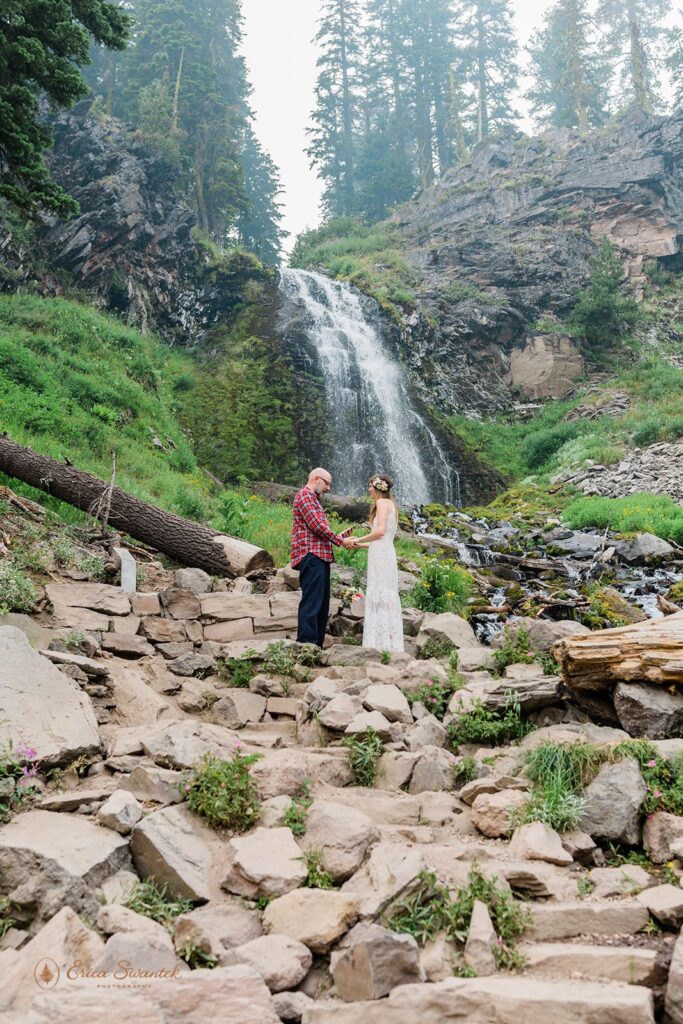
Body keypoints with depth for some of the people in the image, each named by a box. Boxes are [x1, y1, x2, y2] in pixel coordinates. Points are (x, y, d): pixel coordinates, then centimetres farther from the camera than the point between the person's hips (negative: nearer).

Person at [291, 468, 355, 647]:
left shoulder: (314, 499, 28)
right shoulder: (304, 495, -4)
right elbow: (316, 525, -14)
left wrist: (340, 536, 13)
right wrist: (340, 541, -8)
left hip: (320, 558, 11)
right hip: (311, 556, -11)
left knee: (322, 604, 10)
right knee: (311, 602, -13)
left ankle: (317, 644, 14)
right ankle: (306, 644, -15)